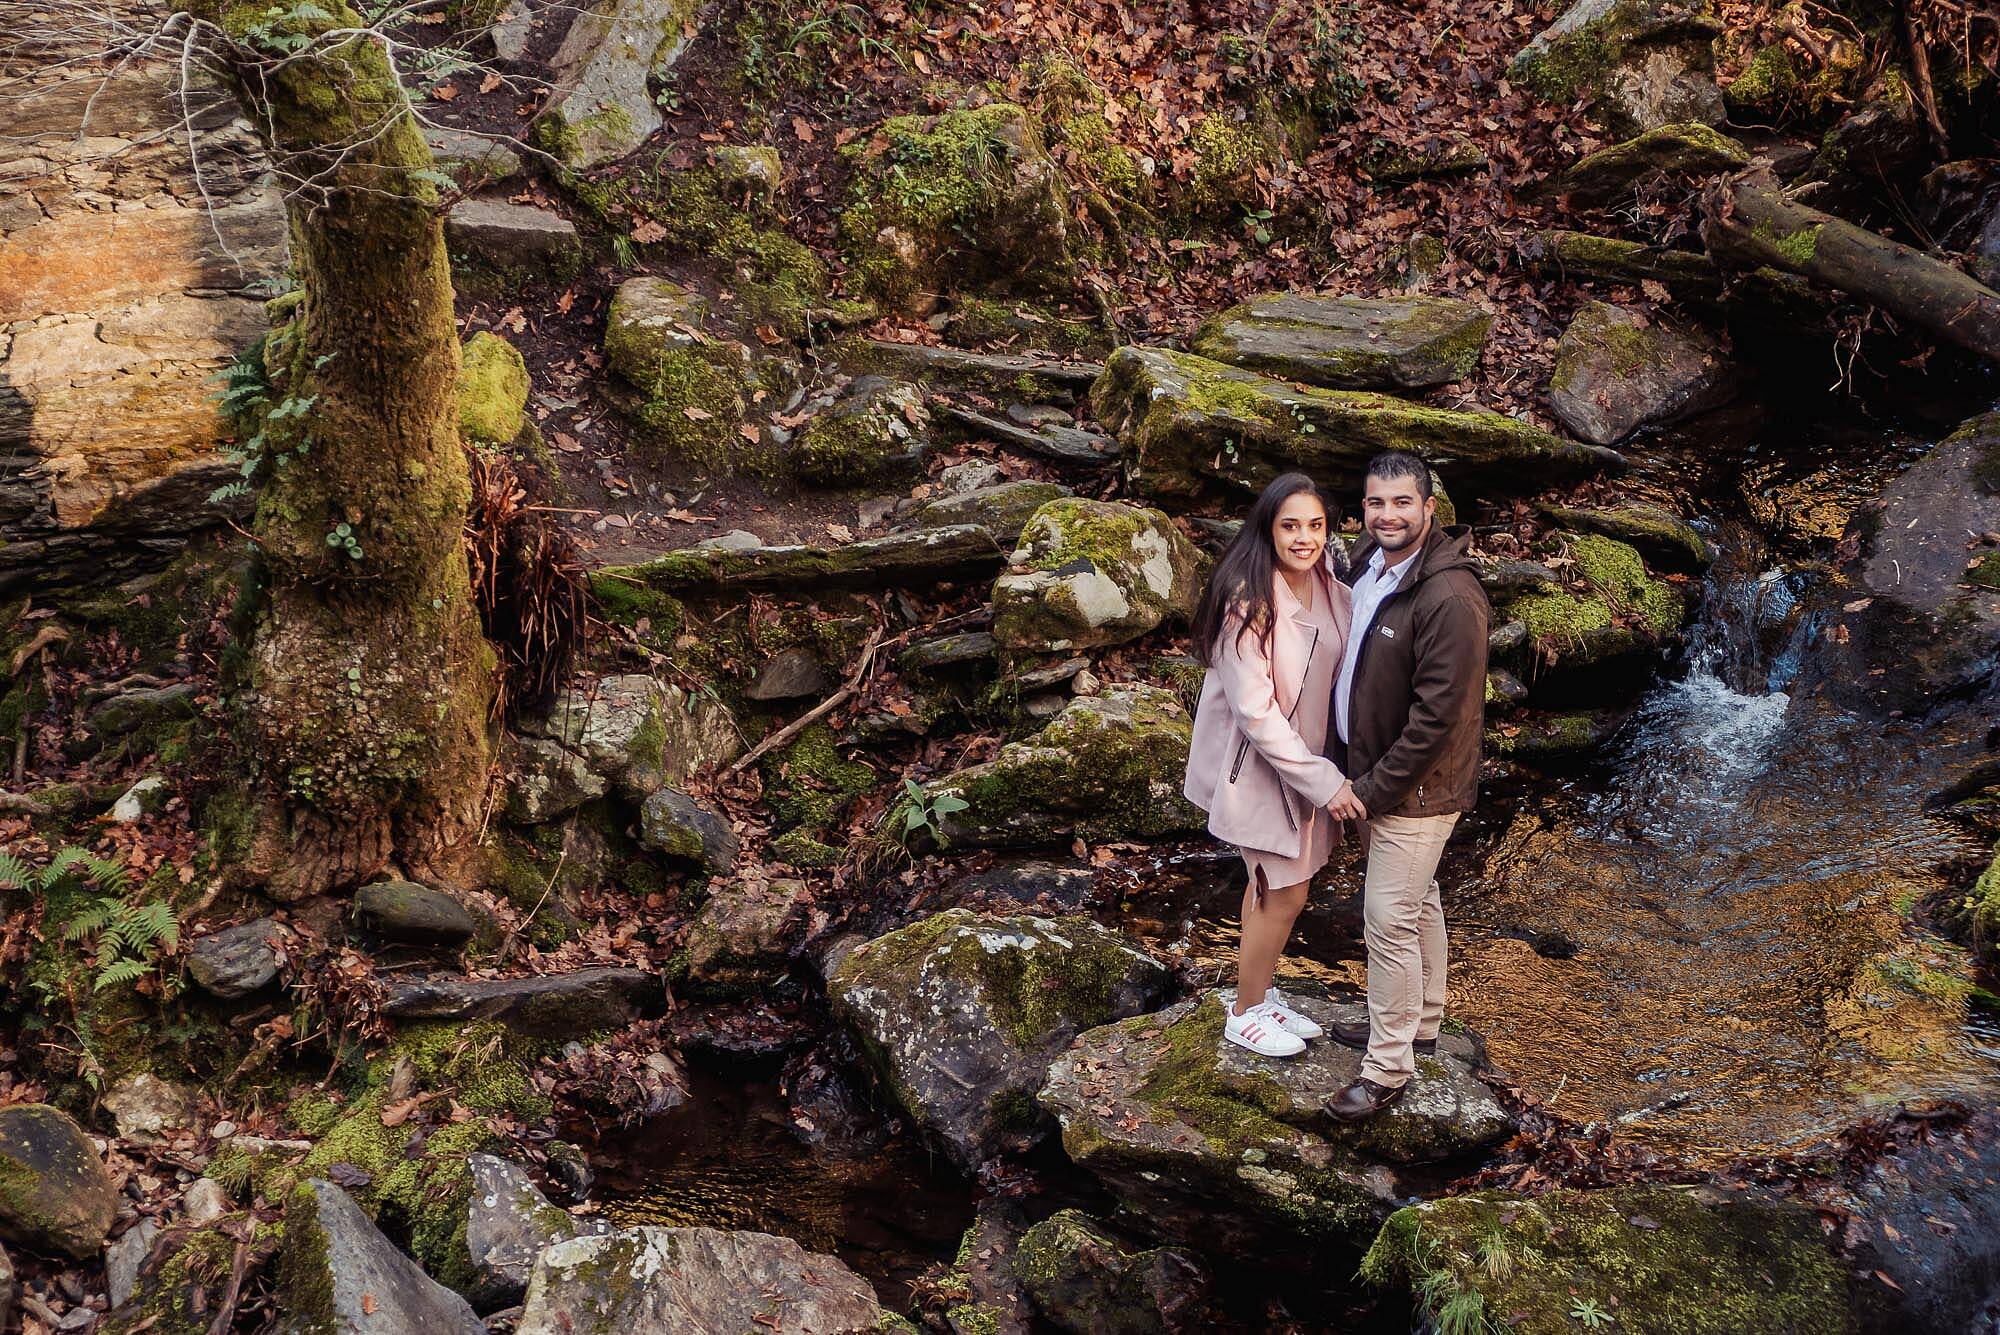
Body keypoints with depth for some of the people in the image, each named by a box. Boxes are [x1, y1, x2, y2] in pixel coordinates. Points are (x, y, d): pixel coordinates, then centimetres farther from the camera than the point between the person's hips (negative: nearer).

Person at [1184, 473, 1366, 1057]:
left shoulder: (1327, 582, -3)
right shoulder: (1249, 599, -26)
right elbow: (1254, 710, -26)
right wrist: (1324, 782, -24)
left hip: (1305, 755, 7)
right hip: (1258, 762, -7)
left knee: (1272, 883, 20)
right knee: (1285, 893, 3)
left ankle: (1260, 994, 39)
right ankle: (1245, 1013, 24)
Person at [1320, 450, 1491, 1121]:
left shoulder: (1449, 598, -26)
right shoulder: (1368, 566, 3)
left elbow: (1436, 715, -26)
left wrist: (1372, 789, -20)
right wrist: (1346, 762, 12)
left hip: (1418, 788, -9)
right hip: (1370, 771, 9)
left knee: (1389, 922, -3)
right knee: (1417, 905, 23)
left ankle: (1387, 1069, 9)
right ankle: (1418, 1024, 39)